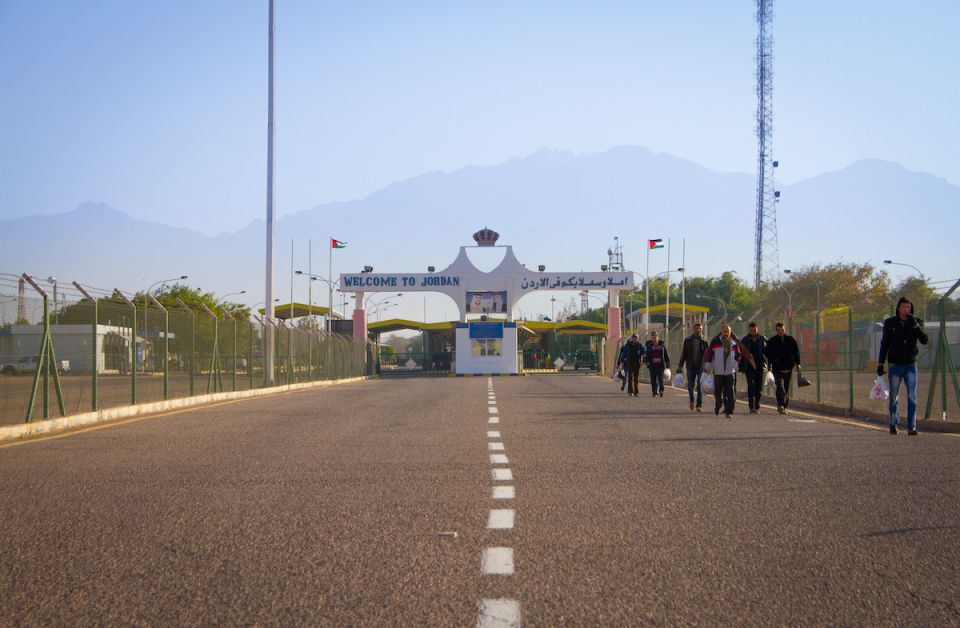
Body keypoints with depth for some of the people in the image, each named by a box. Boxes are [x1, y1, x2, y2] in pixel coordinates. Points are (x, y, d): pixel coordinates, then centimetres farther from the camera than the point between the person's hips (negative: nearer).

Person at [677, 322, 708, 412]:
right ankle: (691, 401, 31)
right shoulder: (688, 340, 5)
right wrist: (680, 365, 4)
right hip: (690, 367, 1)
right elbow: (684, 353, 8)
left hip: (701, 366, -1)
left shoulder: (704, 340, 1)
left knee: (700, 387, -6)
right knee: (690, 386, 5)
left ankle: (699, 405, -2)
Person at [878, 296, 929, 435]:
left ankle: (912, 427, -7)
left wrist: (915, 325, -20)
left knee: (912, 397, -8)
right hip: (895, 366, 0)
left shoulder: (916, 322, 3)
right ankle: (893, 424, 20)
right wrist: (880, 364, 1)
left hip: (910, 365, 0)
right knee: (894, 397, 5)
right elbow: (884, 344, 5)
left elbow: (924, 340, -9)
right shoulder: (890, 323, 2)